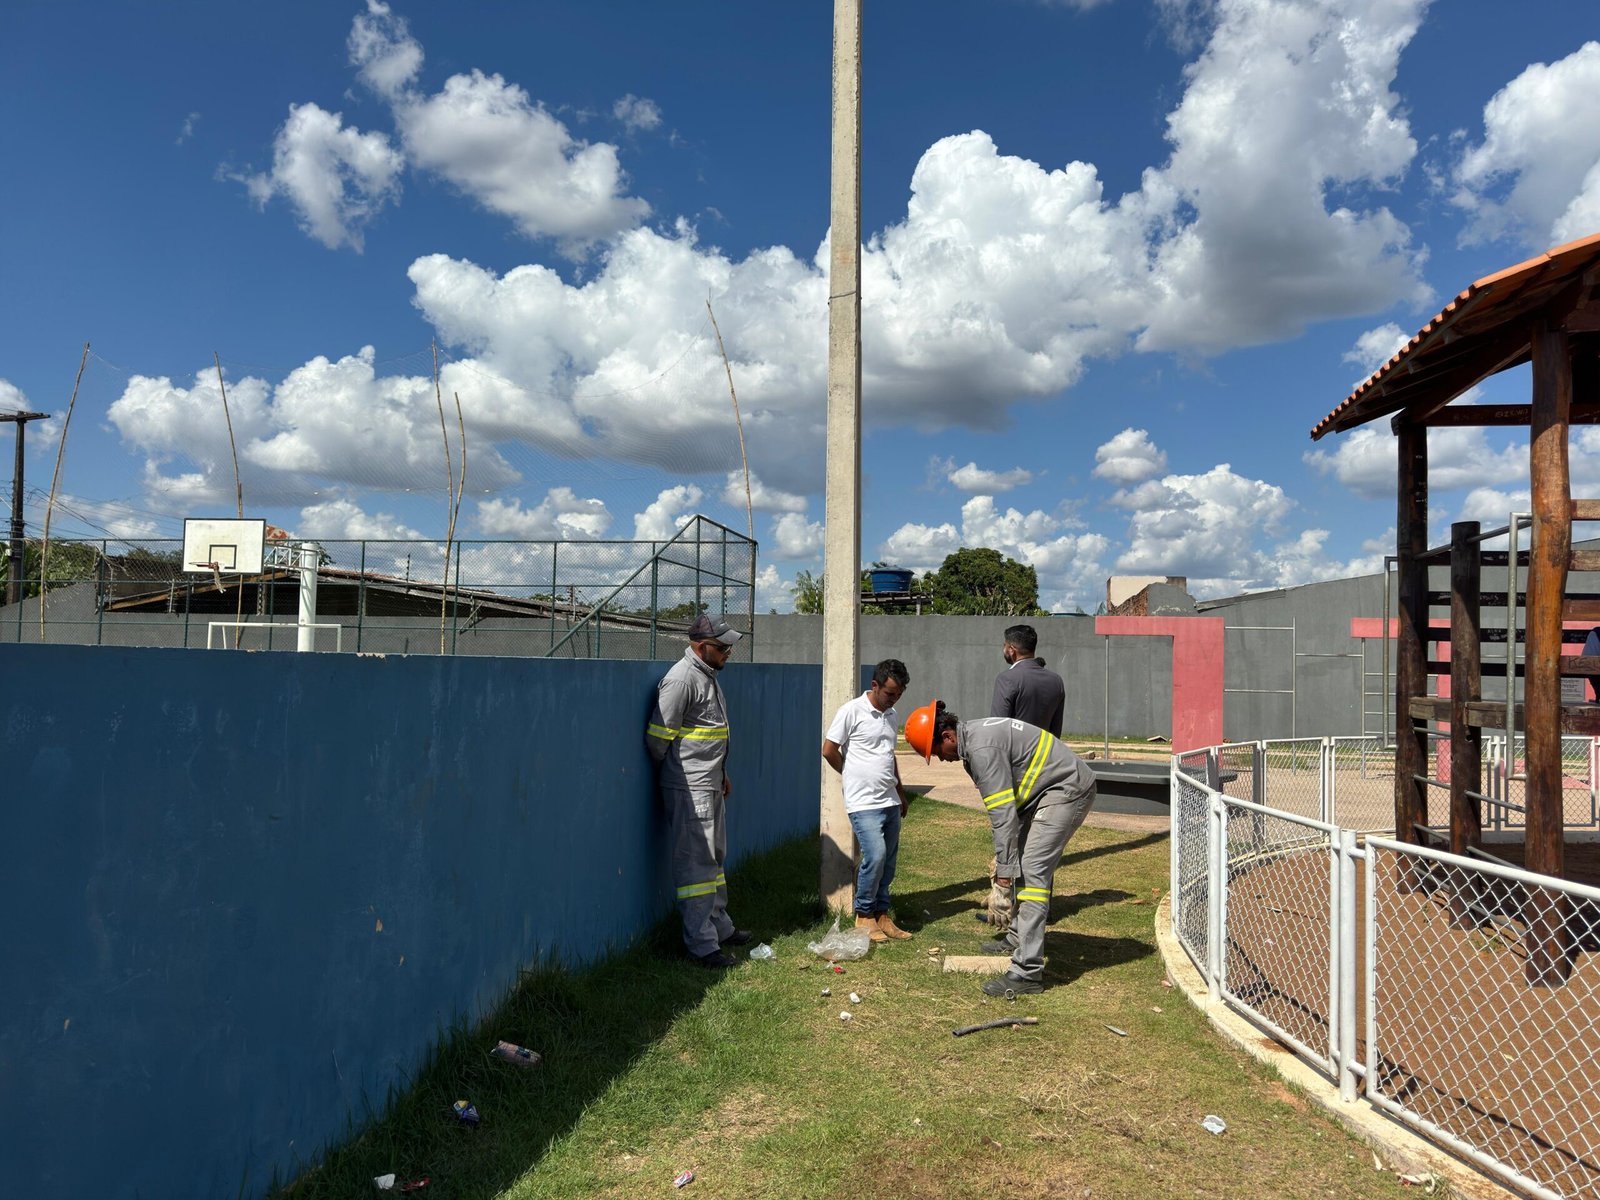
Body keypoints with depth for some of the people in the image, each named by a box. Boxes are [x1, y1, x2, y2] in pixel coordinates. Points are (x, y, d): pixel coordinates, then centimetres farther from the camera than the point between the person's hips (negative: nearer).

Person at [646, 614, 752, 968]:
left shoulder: (709, 676, 14)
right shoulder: (681, 679, -18)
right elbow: (658, 737, -17)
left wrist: (722, 773, 22)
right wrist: (672, 771, -3)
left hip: (710, 786, 10)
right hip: (688, 789, -10)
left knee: (714, 857, 19)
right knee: (696, 864, -6)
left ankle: (720, 926, 32)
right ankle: (701, 944, -1)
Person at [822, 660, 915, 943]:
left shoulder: (892, 715, 13)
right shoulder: (852, 711, -10)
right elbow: (829, 751, -7)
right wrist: (855, 776, 4)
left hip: (890, 801, 7)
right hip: (864, 803, -7)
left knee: (889, 860, 8)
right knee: (875, 856, -16)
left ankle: (882, 915, 18)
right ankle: (864, 915, 0)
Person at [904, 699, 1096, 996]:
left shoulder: (982, 748, -23)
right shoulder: (975, 735, 9)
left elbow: (1003, 812, -25)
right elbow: (1004, 808, 14)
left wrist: (1004, 868, -19)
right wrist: (1006, 861, 14)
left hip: (1067, 791, -11)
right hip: (1053, 790, 11)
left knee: (1032, 871, -15)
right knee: (1025, 862, 19)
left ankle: (1028, 972, -17)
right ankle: (1019, 938, 34)